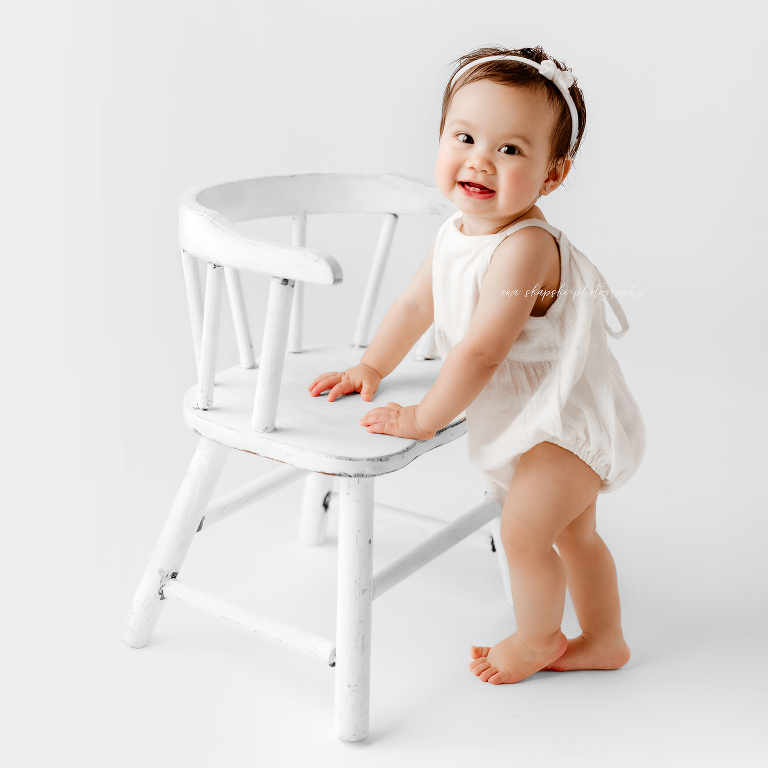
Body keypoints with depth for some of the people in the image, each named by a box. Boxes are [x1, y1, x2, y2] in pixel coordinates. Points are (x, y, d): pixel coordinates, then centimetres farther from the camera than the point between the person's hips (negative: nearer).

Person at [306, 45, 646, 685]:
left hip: (566, 417, -9)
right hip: (527, 413, 9)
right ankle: (604, 641, 41)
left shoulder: (524, 247, -32)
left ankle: (538, 638, 24)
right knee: (573, 533, 21)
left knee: (524, 530, -5)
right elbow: (418, 302, 12)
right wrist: (372, 367, 14)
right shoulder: (457, 231, -3)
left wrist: (425, 417, -21)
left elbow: (481, 352, -32)